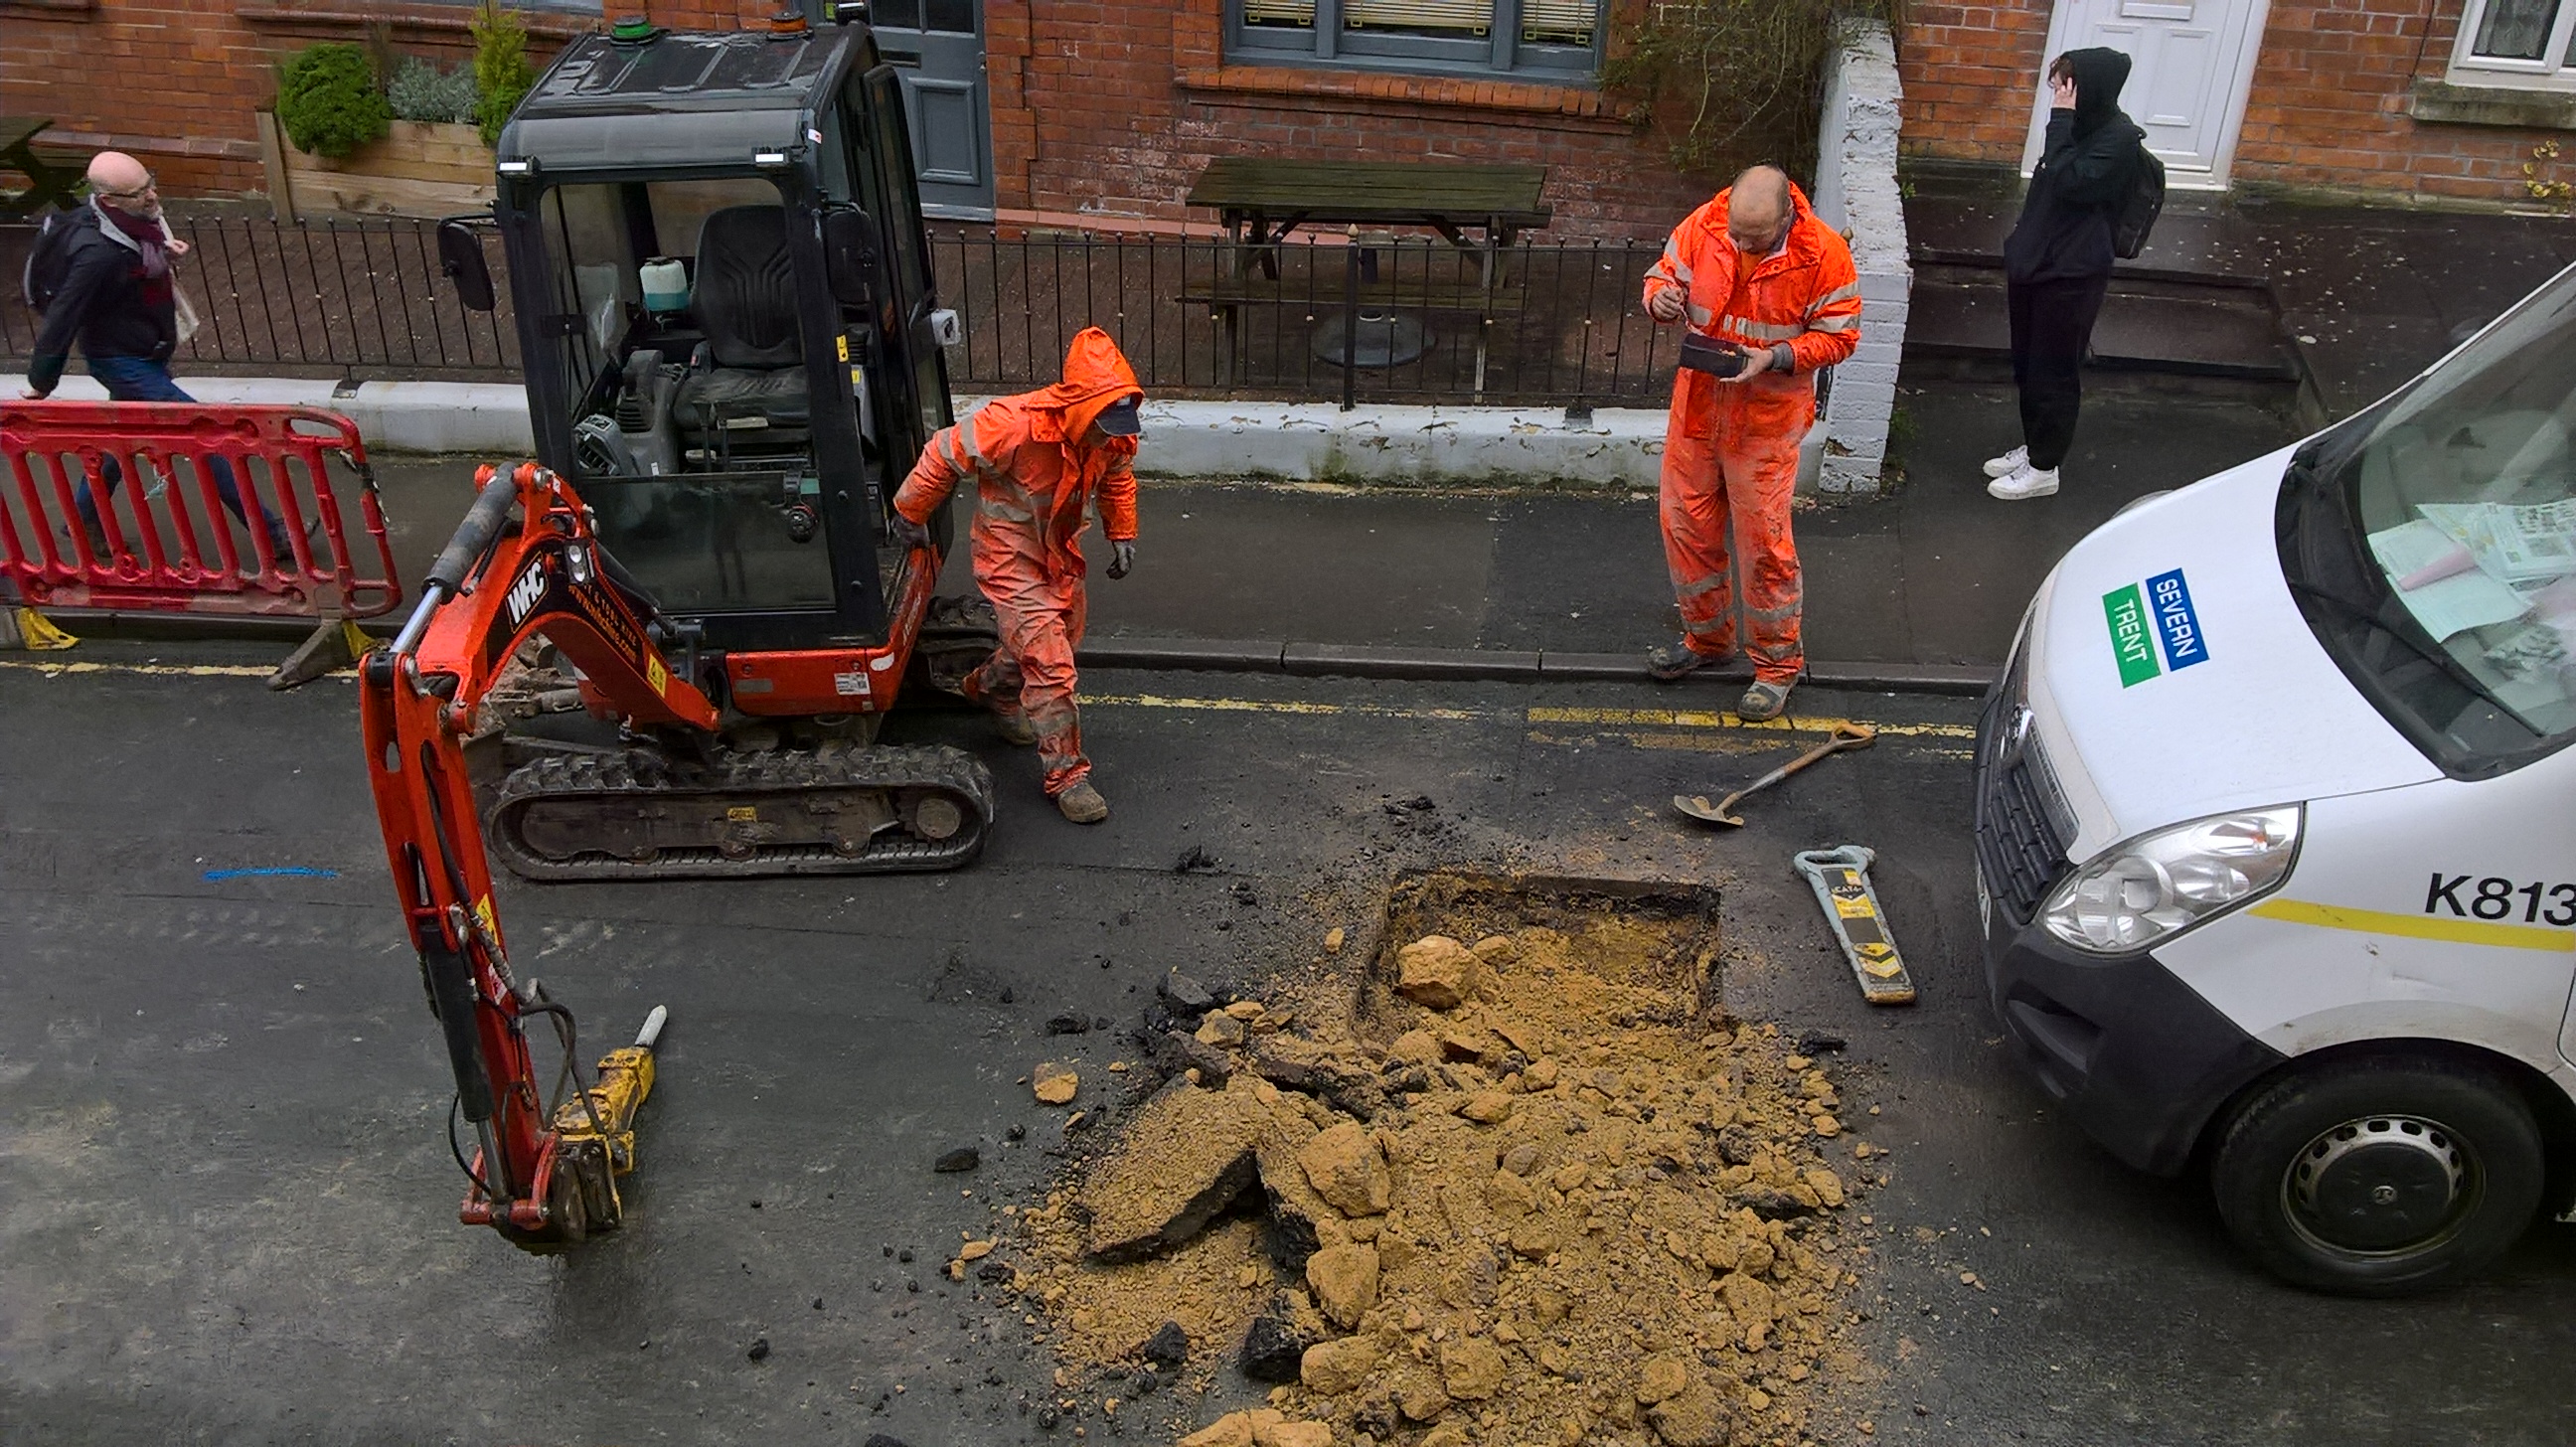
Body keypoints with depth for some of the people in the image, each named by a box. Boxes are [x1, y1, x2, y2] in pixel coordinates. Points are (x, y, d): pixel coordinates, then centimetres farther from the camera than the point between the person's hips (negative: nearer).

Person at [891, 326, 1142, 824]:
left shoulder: (1114, 435, -14)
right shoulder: (1018, 425, -35)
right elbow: (945, 455, -20)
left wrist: (1122, 534, 7)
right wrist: (911, 515, -9)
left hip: (1059, 550, 7)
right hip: (1010, 553, -7)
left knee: (1062, 636, 25)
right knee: (1049, 662, -13)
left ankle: (989, 687, 53)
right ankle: (1066, 775, -1)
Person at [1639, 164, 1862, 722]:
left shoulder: (1824, 253, -16)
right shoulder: (1702, 226, -8)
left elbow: (1837, 335, -8)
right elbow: (1665, 274, 7)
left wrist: (1776, 358, -23)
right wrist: (1661, 298, -18)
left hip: (1768, 418, -4)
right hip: (1697, 404, 4)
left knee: (1764, 540, 0)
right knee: (1686, 522, 13)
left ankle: (1777, 660, 18)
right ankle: (1706, 636, 34)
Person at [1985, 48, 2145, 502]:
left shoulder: (2119, 139, -18)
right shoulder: (2081, 127, 7)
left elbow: (2068, 182, -29)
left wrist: (2061, 120, -26)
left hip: (2071, 276, -9)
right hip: (2035, 262, 9)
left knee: (2054, 373, 3)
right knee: (2027, 366, 19)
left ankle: (2044, 468, 16)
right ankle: (2032, 448, 35)